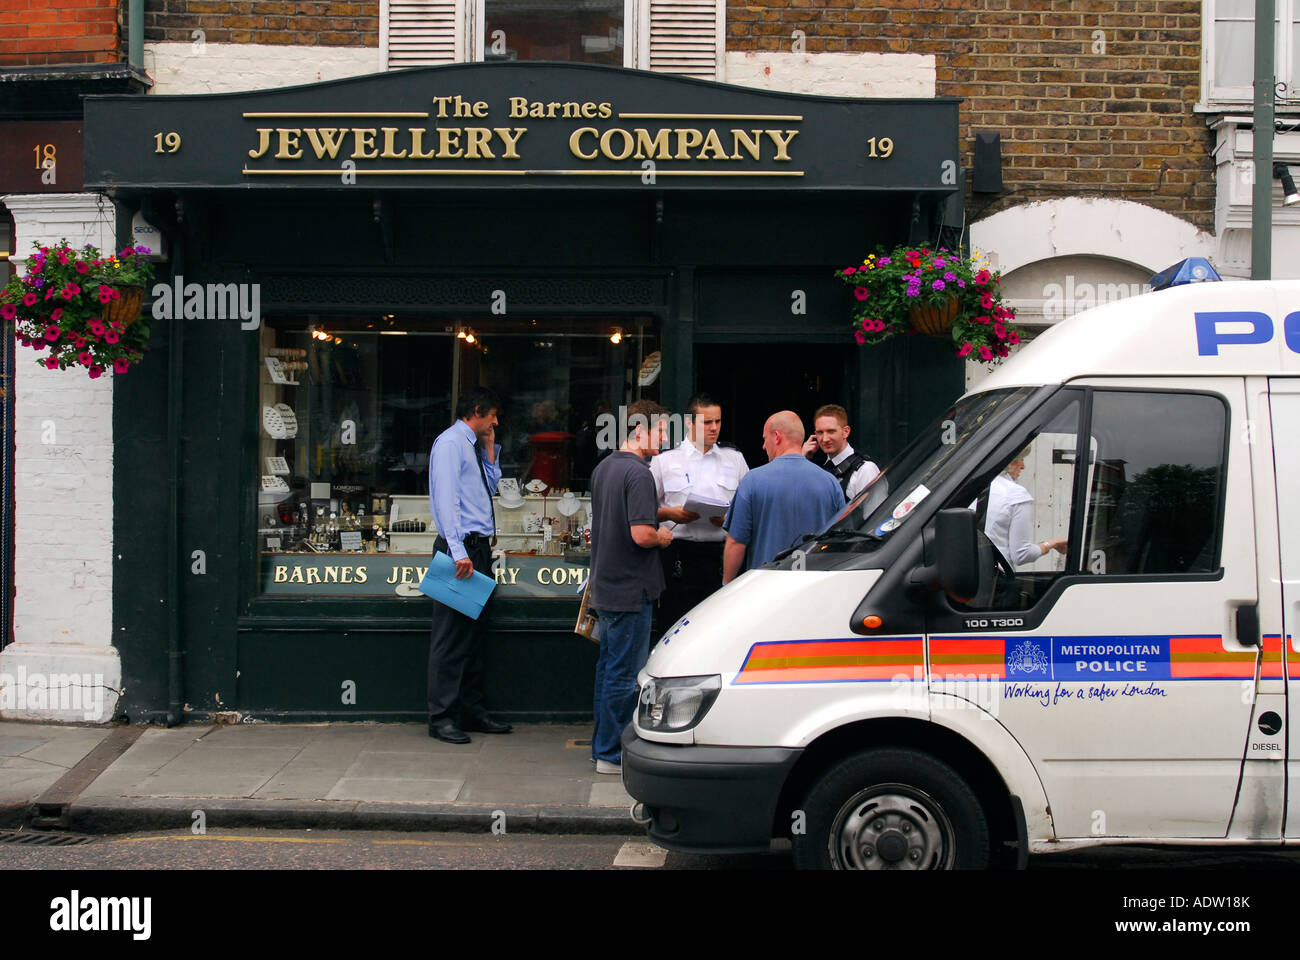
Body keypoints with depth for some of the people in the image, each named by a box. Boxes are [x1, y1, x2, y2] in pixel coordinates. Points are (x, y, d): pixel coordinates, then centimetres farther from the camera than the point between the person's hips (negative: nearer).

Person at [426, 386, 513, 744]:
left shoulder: (473, 446, 20)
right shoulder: (449, 443, -9)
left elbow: (489, 487, 28)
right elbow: (446, 499, -18)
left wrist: (490, 450, 17)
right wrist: (458, 552, -25)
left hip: (479, 548, 10)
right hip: (461, 548, -10)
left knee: (473, 631, 14)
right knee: (451, 635, -7)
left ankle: (471, 711, 21)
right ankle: (442, 717, -4)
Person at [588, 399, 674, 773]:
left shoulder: (602, 468, 12)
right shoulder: (638, 473, -18)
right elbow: (641, 534, -26)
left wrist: (659, 512, 17)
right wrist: (662, 536, -6)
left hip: (604, 585, 10)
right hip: (631, 588, -10)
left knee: (608, 667, 16)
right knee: (625, 674, -2)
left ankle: (602, 746, 23)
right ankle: (612, 754, 2)